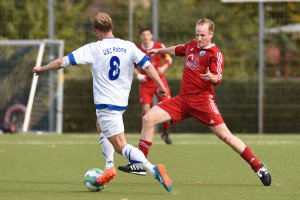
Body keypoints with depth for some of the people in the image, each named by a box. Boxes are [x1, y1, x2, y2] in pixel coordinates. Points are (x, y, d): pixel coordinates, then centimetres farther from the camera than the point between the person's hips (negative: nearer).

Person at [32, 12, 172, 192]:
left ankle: (154, 170, -29)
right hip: (122, 102, 6)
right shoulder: (129, 47, 2)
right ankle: (109, 168, 19)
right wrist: (161, 86, 6)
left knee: (121, 146, -10)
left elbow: (63, 62, -4)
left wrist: (42, 69, 11)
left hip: (105, 103, -6)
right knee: (102, 129, 33)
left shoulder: (93, 49, -7)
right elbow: (148, 66, -4)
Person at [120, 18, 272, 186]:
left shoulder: (215, 54, -6)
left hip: (203, 100, -7)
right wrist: (159, 51, 50)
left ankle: (259, 167, -8)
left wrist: (211, 77, -38)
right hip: (183, 99, 7)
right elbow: (178, 50, 37)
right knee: (148, 118, -3)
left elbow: (218, 79, -16)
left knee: (225, 135, -16)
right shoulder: (192, 45, 14)